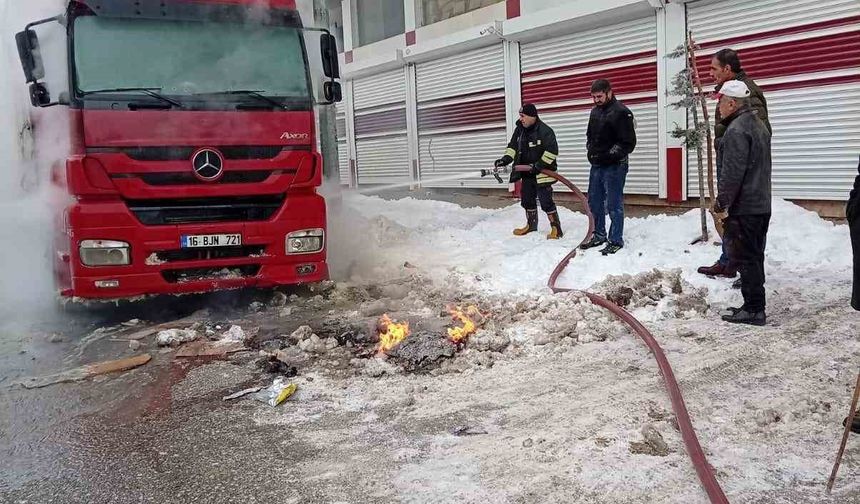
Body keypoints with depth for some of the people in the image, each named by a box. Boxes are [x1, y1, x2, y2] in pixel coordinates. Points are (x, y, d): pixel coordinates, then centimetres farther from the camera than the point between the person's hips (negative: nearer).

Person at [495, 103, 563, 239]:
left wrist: (540, 164, -23)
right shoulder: (520, 130, 5)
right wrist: (506, 159, -6)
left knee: (546, 200, -9)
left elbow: (552, 150, -20)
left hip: (542, 173, -8)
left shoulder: (545, 131, -17)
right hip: (527, 173, 8)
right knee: (527, 199, 16)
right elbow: (513, 146, 10)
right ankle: (531, 224, 33)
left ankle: (556, 228, 1)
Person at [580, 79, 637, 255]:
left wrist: (608, 155, -18)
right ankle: (599, 236, 28)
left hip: (614, 166, -8)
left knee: (614, 205, -3)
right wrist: (591, 150, 10)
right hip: (596, 166, 8)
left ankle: (616, 241, 6)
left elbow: (629, 143, -16)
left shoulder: (621, 112, -13)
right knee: (594, 202, 15)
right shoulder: (595, 111, 12)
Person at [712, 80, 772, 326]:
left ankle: (753, 310, -1)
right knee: (754, 257, 15)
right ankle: (753, 306, 24)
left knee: (745, 259, -5)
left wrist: (722, 204, -16)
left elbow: (732, 174, -23)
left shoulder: (736, 130, -17)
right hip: (761, 205, 10)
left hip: (743, 209, -10)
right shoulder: (759, 125, 16)